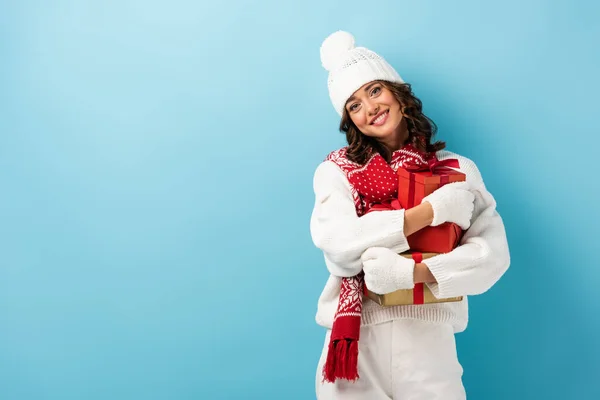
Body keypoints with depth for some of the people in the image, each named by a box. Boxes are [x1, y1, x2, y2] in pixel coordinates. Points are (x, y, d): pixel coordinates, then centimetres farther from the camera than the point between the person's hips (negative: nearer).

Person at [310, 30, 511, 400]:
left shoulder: (457, 169, 5)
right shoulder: (336, 171, 2)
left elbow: (494, 252, -4)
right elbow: (339, 248, -14)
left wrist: (413, 272, -19)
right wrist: (434, 209, -14)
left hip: (430, 339, 1)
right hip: (355, 341, 0)